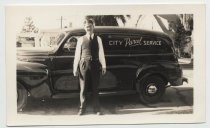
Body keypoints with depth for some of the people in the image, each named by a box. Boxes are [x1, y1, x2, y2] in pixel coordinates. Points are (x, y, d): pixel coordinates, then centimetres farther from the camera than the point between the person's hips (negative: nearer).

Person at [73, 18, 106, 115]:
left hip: (95, 65, 1)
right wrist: (75, 67, 0)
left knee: (95, 88, 6)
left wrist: (103, 66, 3)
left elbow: (101, 53, 8)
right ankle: (82, 108, 15)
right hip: (84, 64, -1)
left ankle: (96, 108, 15)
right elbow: (77, 54, 5)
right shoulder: (81, 39, 6)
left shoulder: (98, 39, 9)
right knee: (83, 88, 4)